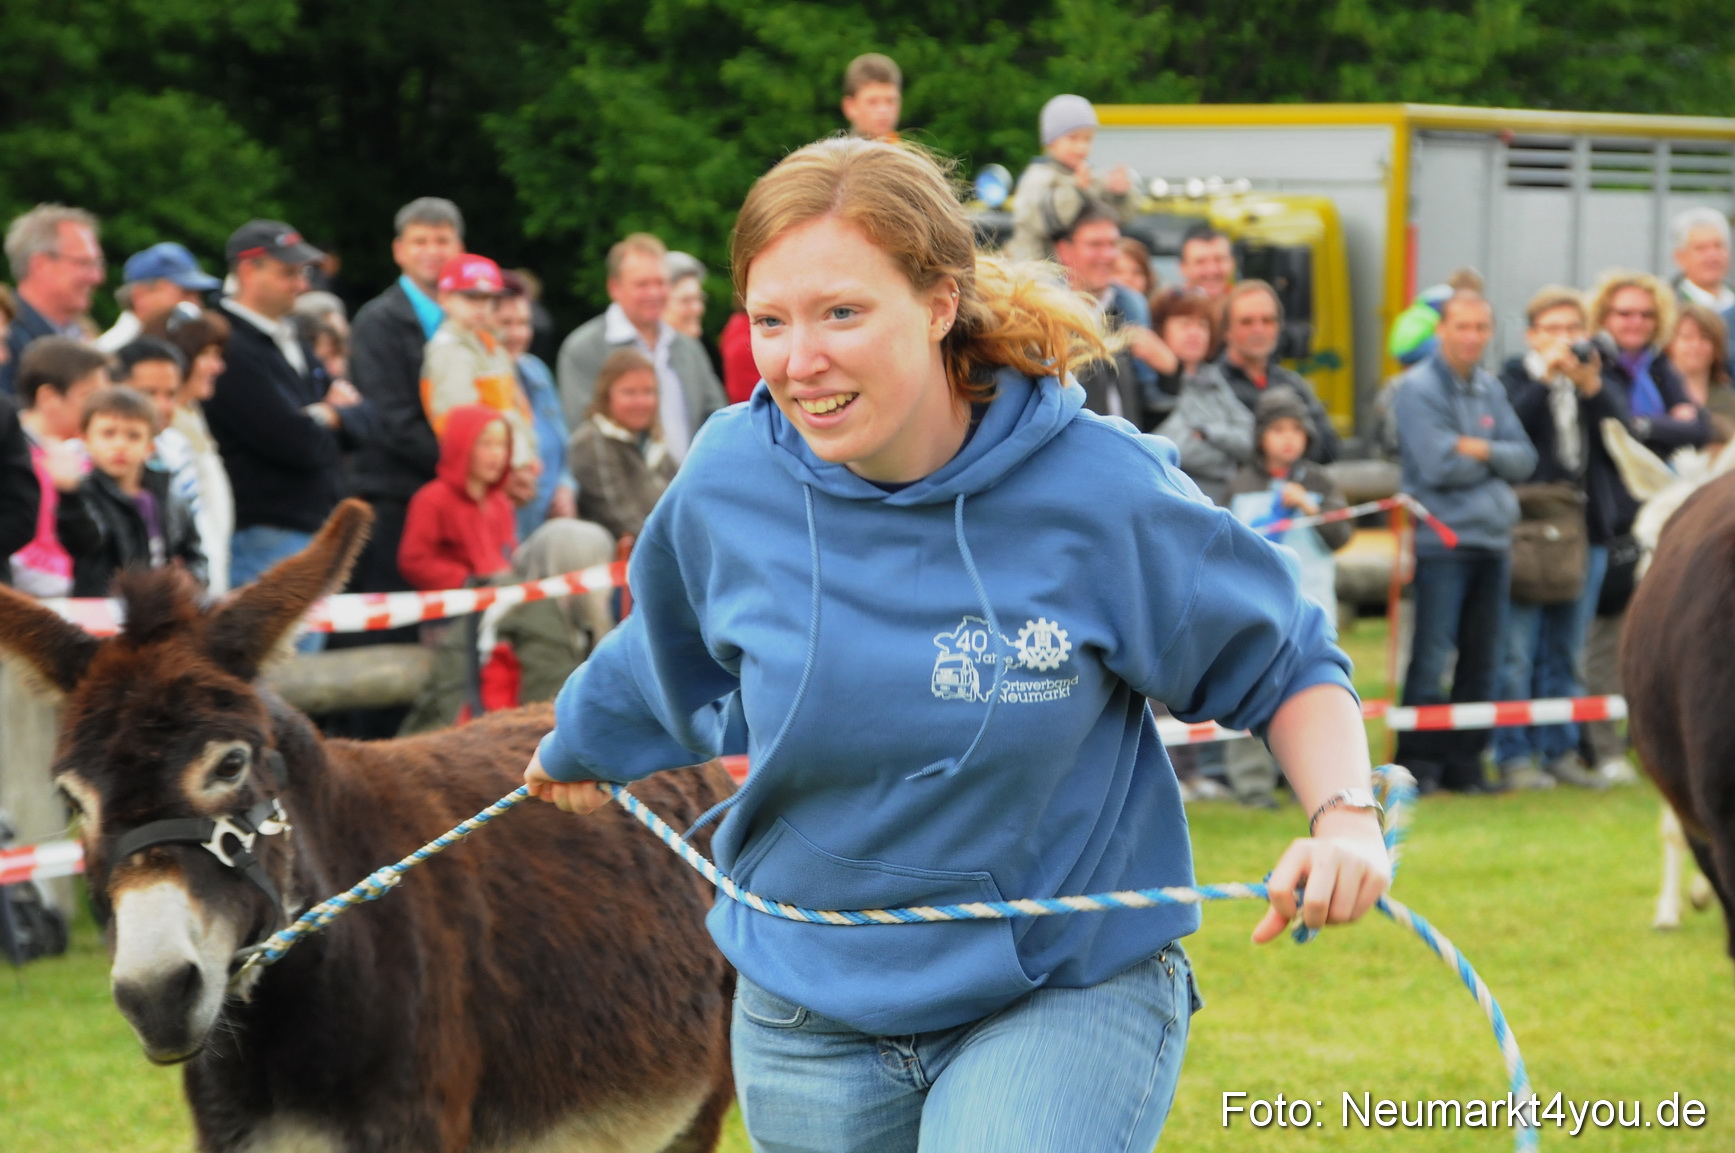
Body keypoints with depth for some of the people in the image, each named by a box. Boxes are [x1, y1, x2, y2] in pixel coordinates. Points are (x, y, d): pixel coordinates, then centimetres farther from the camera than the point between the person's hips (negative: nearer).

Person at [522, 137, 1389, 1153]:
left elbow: (1283, 662, -3)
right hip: (814, 1004, 4)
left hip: (1068, 996, -4)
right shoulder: (728, 484, -7)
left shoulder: (1098, 490, -17)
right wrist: (582, 745, 36)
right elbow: (674, 650, 18)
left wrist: (1346, 815, -21)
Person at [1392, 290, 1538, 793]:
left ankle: (1464, 762, 13)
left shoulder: (1491, 389, 15)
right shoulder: (1419, 388, -6)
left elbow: (1524, 459, 7)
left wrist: (1478, 450, -10)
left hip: (1492, 539, 6)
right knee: (1431, 659, -7)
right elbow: (1438, 464, -15)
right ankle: (1417, 764, -2)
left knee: (1481, 660, 7)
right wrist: (1496, 460, 0)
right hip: (1442, 539, -6)